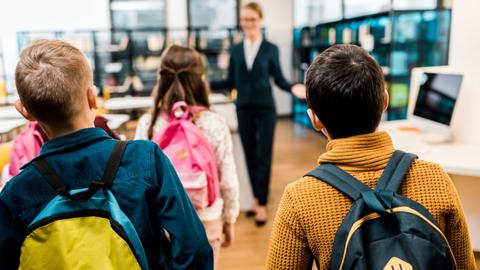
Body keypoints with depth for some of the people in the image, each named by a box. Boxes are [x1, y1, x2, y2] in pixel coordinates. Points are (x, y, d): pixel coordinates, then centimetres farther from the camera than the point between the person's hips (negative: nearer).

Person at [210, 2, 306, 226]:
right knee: (250, 155, 9)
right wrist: (206, 84, -3)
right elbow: (231, 82, 7)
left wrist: (293, 88, -19)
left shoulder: (270, 49, -1)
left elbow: (279, 79, 0)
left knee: (263, 156, -1)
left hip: (265, 109, -3)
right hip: (244, 109, 3)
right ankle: (257, 198, 24)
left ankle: (262, 204, 8)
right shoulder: (236, 50, 6)